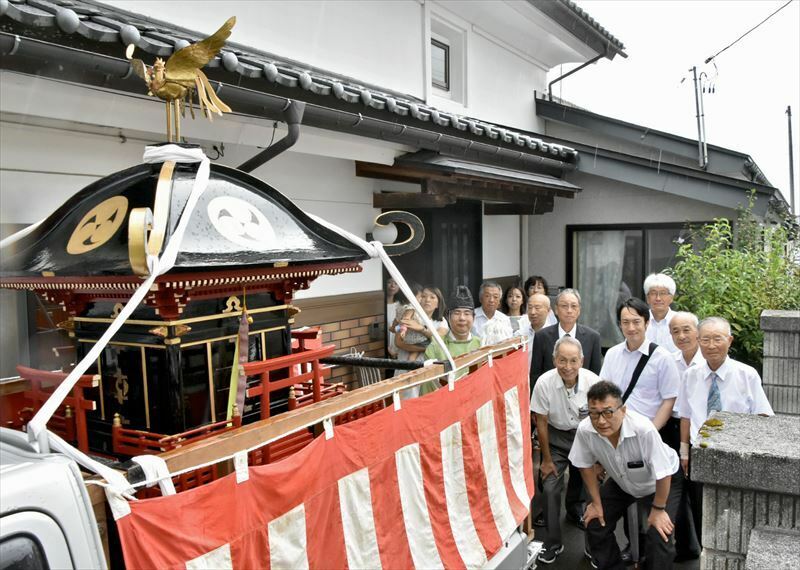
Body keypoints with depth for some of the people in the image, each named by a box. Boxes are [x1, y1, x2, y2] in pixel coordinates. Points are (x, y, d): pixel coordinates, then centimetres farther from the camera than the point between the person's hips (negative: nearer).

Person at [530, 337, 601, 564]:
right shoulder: (544, 383, -21)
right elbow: (541, 422, -8)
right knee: (549, 489, -4)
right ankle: (553, 544, 15)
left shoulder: (593, 382, -22)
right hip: (556, 437, 0)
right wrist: (547, 460, -1)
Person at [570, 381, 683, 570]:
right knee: (594, 524, 1)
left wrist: (658, 509, -15)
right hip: (621, 482, 4)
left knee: (660, 537, -16)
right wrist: (597, 503, -2)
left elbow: (663, 473, -28)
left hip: (659, 482, -4)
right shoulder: (584, 430, -30)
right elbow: (586, 465, -9)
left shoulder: (644, 429, -43)